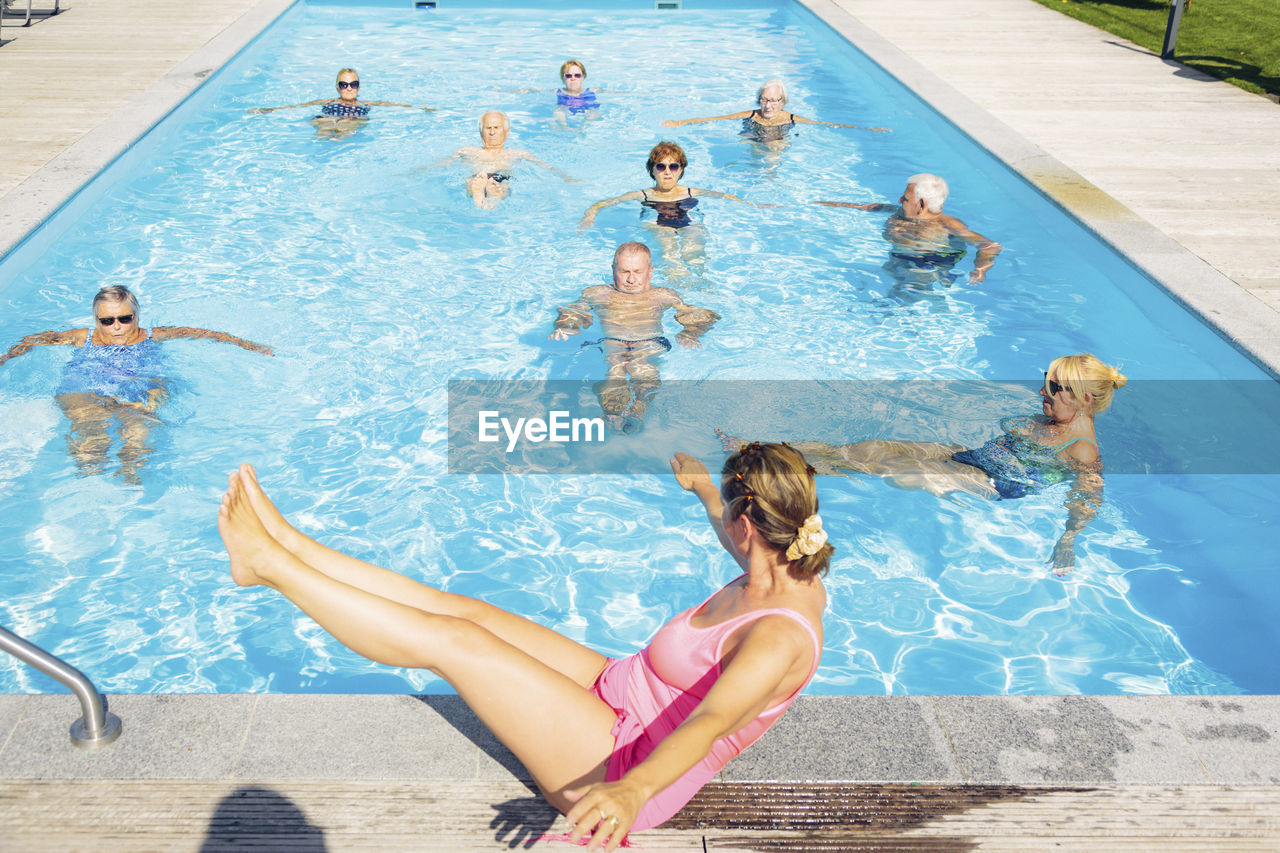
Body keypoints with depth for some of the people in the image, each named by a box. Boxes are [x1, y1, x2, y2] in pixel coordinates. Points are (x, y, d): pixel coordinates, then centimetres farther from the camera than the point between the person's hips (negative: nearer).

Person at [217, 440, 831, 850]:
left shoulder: (778, 639, -29)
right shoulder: (790, 575, -1)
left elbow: (709, 723, -45)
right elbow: (740, 540, 23)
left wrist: (634, 789, -61)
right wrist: (702, 486, 38)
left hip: (630, 760, -9)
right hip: (618, 693, 9)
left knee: (450, 639, -15)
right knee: (460, 609, 0)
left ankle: (268, 563, -1)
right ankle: (287, 546, 10)